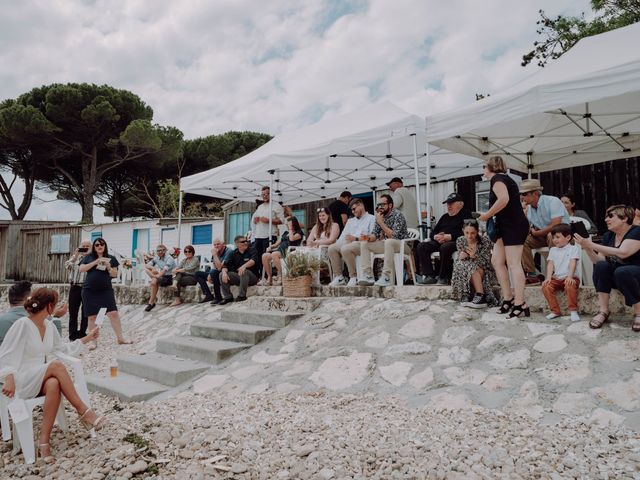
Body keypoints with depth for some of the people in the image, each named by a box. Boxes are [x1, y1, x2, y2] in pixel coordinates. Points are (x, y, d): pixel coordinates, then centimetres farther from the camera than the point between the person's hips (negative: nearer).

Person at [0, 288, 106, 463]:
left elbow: (62, 349, 21)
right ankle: (83, 411, -28)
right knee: (57, 365, -33)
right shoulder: (22, 324, -13)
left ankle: (44, 441, -27)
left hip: (42, 379, 5)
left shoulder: (49, 326, 8)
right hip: (22, 380, -5)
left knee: (54, 385, -32)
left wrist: (86, 339, 18)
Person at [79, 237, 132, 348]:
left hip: (106, 290, 0)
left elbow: (115, 274, 5)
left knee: (113, 313, -8)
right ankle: (93, 341, 16)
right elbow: (81, 269, -5)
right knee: (92, 316, 4)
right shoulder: (89, 257, 7)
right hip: (89, 291, 0)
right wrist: (95, 262, -13)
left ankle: (120, 338, 0)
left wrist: (108, 266, -12)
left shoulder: (111, 258, 7)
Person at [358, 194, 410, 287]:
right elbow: (375, 234, 6)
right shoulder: (380, 216, 3)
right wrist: (368, 237, -17)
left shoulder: (397, 215, -16)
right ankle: (368, 276, -12)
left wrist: (381, 222, -24)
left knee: (388, 242, -39)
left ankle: (387, 278, -37)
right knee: (364, 243, -5)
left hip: (402, 245, -7)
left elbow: (394, 236, -25)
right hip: (386, 244, 7)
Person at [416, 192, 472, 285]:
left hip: (456, 242, -7)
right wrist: (436, 237, -2)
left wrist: (449, 237, -19)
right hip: (440, 242, 7)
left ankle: (444, 278, -25)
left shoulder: (466, 215, 6)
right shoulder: (445, 217, 27)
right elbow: (433, 232, 23)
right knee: (421, 246, -16)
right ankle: (429, 276, -22)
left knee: (445, 247, -39)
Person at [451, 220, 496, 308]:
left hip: (484, 272, -3)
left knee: (472, 268, -32)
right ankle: (465, 295, -24)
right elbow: (459, 260, -2)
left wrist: (475, 256, -37)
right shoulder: (460, 241, -5)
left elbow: (486, 262, -18)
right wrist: (461, 257, -26)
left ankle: (481, 297, -28)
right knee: (459, 266, -27)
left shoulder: (485, 241, -15)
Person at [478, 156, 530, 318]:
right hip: (507, 226, 10)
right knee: (497, 260, 9)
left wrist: (487, 215, -16)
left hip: (514, 226, -10)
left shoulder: (497, 178, -9)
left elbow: (504, 199, -26)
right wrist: (492, 215, 12)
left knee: (513, 264, -11)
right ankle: (508, 298, 11)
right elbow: (507, 201, 17)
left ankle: (520, 305, -11)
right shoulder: (504, 178, 21)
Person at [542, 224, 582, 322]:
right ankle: (555, 311, -12)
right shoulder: (553, 250, 17)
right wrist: (548, 278, -12)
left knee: (570, 285, -37)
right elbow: (550, 264, 4)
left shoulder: (574, 248, 4)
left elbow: (573, 263, -11)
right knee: (546, 286, -23)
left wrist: (570, 277, -26)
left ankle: (573, 311, -23)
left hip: (570, 278, -4)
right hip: (556, 278, 4)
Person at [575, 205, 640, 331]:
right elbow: (599, 261, -1)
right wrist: (587, 248, -17)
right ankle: (603, 311, -23)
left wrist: (591, 245, -33)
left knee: (622, 272, -36)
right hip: (615, 277, 5)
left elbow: (622, 253, -32)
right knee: (601, 266, -24)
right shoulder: (608, 236, 4)